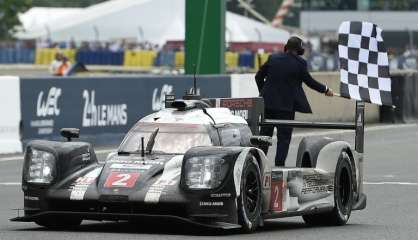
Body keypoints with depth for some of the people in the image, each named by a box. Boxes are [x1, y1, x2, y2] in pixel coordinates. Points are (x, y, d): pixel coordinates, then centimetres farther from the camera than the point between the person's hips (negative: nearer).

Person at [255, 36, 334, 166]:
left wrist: (263, 92, 19)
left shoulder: (273, 58, 0)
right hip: (287, 104, -3)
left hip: (268, 102, 3)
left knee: (265, 133, 12)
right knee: (284, 136, 3)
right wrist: (326, 90, 18)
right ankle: (279, 163, -2)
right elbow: (309, 81, 2)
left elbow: (259, 76, 4)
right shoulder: (300, 63, -8)